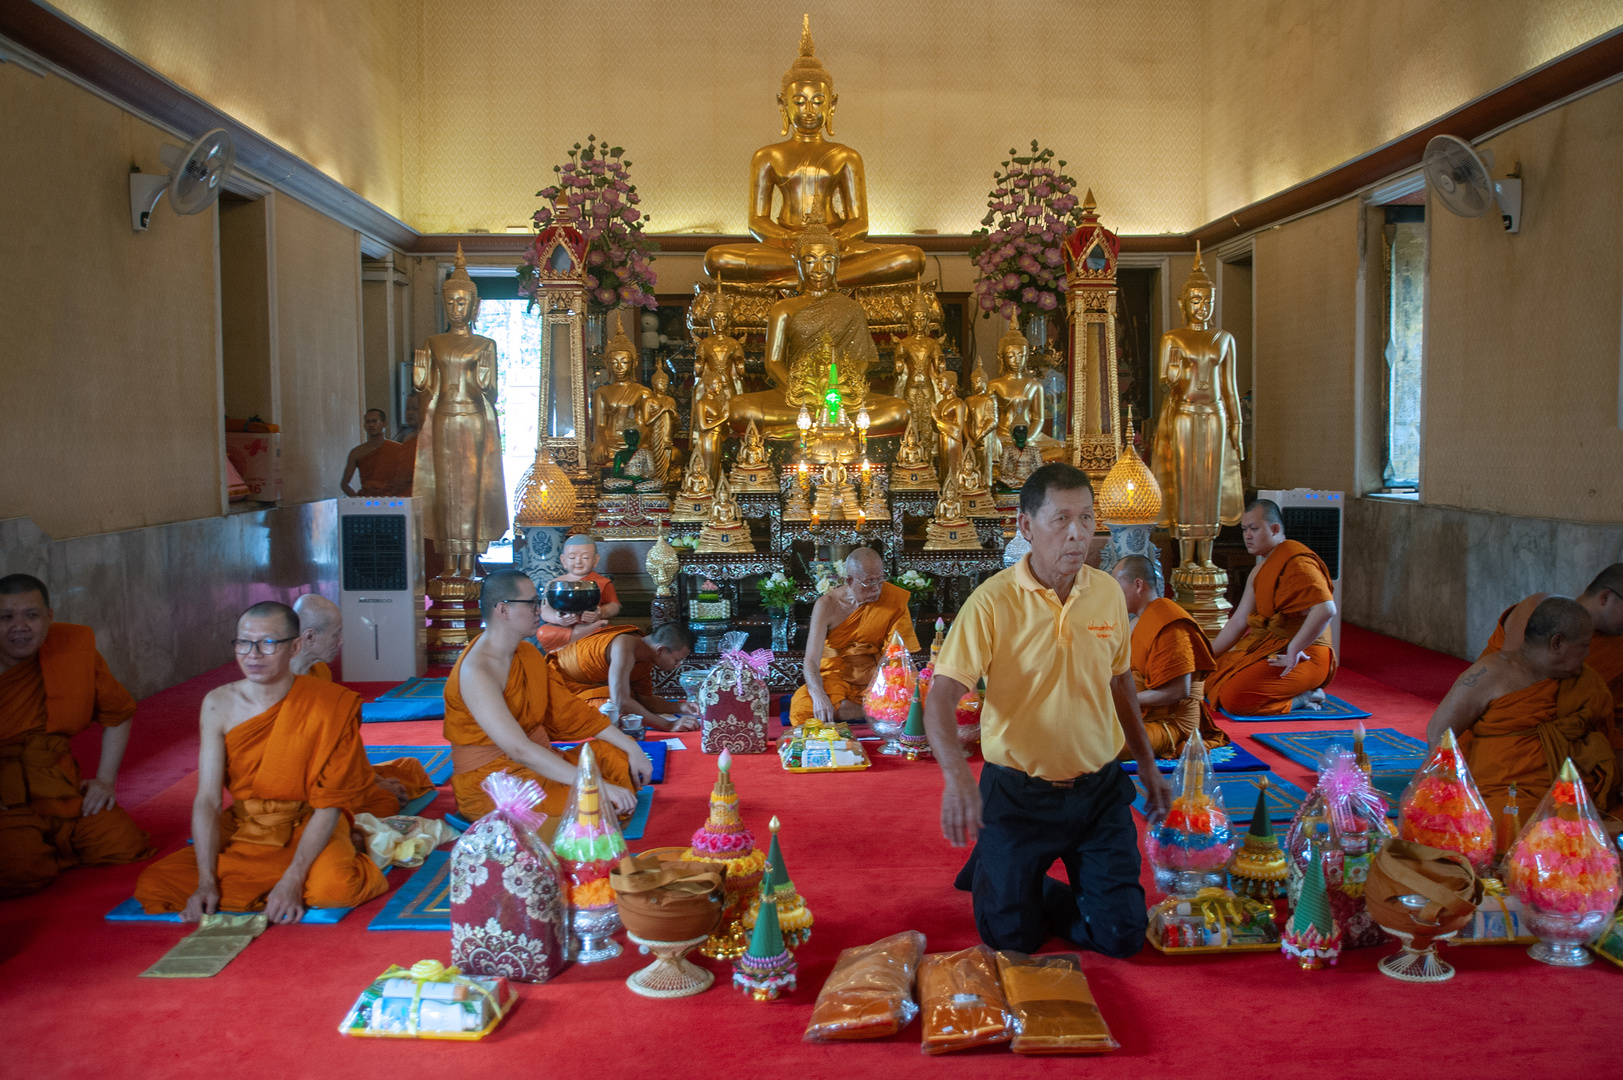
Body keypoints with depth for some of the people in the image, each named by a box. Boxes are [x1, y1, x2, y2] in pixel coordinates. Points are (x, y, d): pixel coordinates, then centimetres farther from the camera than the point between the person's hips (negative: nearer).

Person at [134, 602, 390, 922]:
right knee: (153, 884, -16)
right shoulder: (219, 704, -7)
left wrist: (293, 880, -24)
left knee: (333, 887, -35)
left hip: (309, 828, -4)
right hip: (241, 832, 4)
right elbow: (207, 799, -8)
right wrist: (206, 882, -19)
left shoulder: (329, 705, -16)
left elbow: (328, 806, -15)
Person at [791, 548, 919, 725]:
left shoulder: (894, 598, -7)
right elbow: (811, 660, -16)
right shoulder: (828, 604, -10)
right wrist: (819, 695, -36)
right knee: (803, 706, -32)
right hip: (834, 677, 1)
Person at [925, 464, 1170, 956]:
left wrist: (1146, 761, 20)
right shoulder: (991, 602, -17)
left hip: (1100, 789, 4)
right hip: (1018, 793, -4)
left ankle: (1035, 888, 31)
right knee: (1011, 937, 3)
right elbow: (941, 698, -22)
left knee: (1122, 935, 3)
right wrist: (957, 777, -37)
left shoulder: (1109, 592, -1)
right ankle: (994, 866, 35)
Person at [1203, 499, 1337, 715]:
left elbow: (1326, 609, -30)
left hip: (1303, 656, -11)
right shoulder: (1259, 572, 17)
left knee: (1234, 698, -26)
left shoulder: (1296, 563, -16)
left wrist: (1293, 649, -25)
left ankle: (1304, 697, -6)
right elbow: (1239, 621, 17)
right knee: (1209, 678, 5)